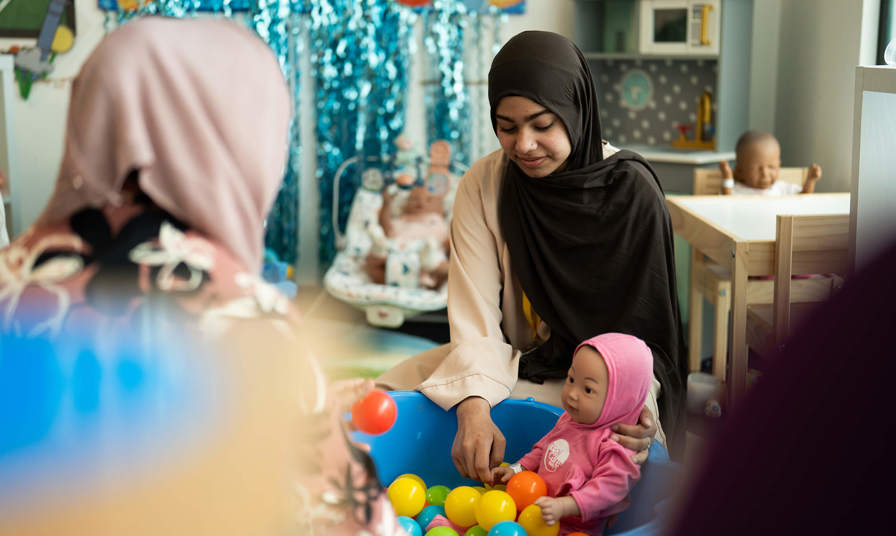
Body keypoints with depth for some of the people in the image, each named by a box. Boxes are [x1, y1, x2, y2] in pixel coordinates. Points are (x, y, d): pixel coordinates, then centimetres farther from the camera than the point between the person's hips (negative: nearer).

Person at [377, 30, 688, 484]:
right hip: (513, 359, 3)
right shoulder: (483, 185, -9)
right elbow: (475, 315, -15)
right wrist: (473, 406, -34)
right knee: (388, 392, -14)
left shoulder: (631, 189, -15)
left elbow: (646, 326, -11)